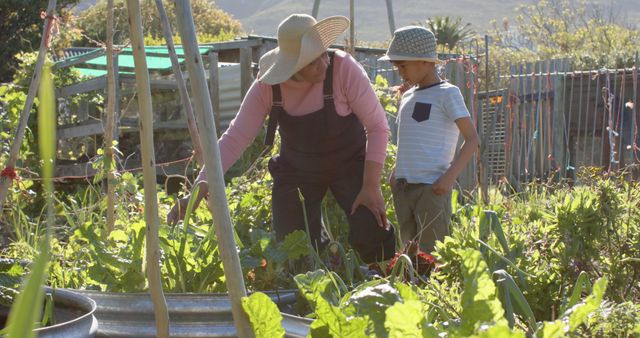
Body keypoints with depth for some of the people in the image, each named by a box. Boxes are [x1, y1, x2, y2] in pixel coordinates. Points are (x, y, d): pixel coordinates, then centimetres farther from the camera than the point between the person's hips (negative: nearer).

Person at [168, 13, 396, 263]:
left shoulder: (343, 68, -26)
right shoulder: (267, 86, -20)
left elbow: (377, 126, -19)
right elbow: (235, 138, -18)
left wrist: (372, 187, -23)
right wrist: (197, 193, -25)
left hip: (348, 163, -2)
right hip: (297, 170, 2)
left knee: (371, 237, -20)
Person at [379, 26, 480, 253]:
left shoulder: (447, 94, -4)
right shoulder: (408, 96, 18)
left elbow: (472, 139, -8)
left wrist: (449, 176, -17)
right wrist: (396, 173, 13)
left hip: (432, 188, -7)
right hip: (403, 188, 7)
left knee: (432, 254, -8)